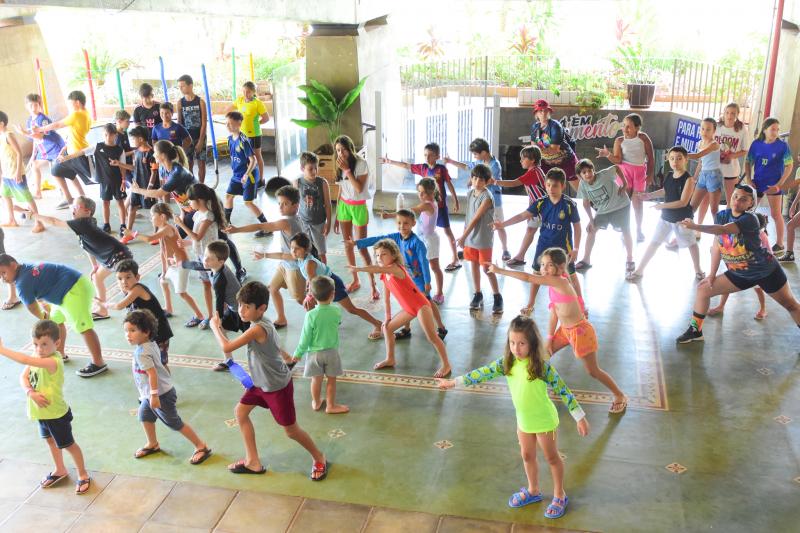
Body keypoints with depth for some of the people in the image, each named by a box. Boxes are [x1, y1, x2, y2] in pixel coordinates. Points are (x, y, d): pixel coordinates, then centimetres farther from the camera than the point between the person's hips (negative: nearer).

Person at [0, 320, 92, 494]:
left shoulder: (53, 361, -33)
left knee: (68, 444, 9)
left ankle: (83, 474, 30)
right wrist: (31, 392, -24)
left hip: (56, 413, -9)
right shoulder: (37, 357, -7)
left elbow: (25, 360, -44)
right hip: (41, 411, 9)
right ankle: (60, 470, 50)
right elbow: (23, 377, -6)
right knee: (50, 440, 27)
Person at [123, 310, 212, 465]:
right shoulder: (151, 344, 1)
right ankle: (152, 444, 45)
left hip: (161, 394, -10)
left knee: (175, 423, 0)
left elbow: (152, 373, -30)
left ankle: (201, 447, 9)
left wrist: (154, 395, -27)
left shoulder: (142, 352, -26)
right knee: (144, 415, 25)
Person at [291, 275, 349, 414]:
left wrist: (298, 353, 0)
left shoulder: (311, 315, -20)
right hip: (332, 351, 1)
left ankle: (316, 403, 33)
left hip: (314, 353, -1)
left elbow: (305, 337, -14)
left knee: (316, 380, 14)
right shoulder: (336, 311, -13)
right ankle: (331, 406, 23)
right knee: (331, 380, 13)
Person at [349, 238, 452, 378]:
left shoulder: (396, 268, -21)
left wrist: (358, 268, -40)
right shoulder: (385, 276, 5)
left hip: (421, 305, -9)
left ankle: (446, 365, -1)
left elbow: (378, 269, -41)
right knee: (387, 327, 13)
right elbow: (386, 298, 14)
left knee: (431, 336, -14)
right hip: (409, 308, 9)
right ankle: (390, 359, 27)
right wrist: (387, 317, 16)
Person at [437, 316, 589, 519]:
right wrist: (455, 382, -4)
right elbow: (484, 373, -5)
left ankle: (559, 496, 35)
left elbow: (562, 390, -20)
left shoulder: (542, 366, -26)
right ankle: (533, 491, 45)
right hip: (523, 420, 5)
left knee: (551, 457, 14)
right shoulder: (506, 363, -12)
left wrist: (580, 417, -18)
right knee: (527, 456, 22)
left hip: (544, 420, -5)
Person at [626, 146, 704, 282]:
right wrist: (650, 195, 7)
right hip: (666, 216, 5)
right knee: (653, 243, 9)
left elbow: (683, 202, -27)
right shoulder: (668, 176, -2)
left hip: (682, 218, -5)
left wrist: (662, 206, -24)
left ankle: (698, 270, 36)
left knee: (691, 244, 15)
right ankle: (639, 270, 16)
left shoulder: (688, 179, -22)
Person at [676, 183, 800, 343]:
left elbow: (723, 230, -43)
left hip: (767, 271, -6)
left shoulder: (749, 219, -26)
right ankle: (695, 330, 13)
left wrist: (695, 226, -52)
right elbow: (718, 245, 0)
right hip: (739, 273, 6)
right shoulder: (721, 216, -6)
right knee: (703, 289, 2)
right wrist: (712, 274, 0)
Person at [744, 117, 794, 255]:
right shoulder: (756, 144, -1)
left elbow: (789, 166, -8)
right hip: (757, 183, 3)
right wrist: (748, 180, -4)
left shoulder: (782, 145, -8)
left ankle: (779, 245, 9)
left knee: (776, 214, 0)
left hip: (773, 184, -3)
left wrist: (779, 184, -13)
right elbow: (748, 162, 6)